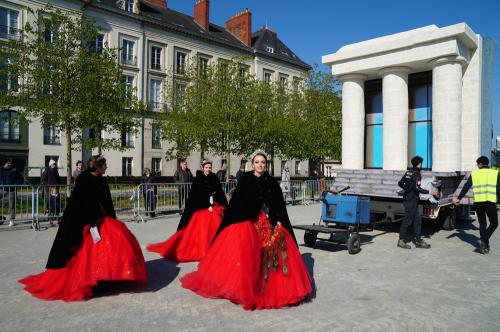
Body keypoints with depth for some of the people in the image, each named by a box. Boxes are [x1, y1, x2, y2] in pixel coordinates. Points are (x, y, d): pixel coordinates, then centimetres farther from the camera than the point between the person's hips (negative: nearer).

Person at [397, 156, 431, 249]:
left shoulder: (408, 172, 10)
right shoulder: (416, 174, -15)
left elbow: (400, 183, 16)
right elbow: (416, 188, -23)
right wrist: (428, 192, -17)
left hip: (407, 199, 9)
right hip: (412, 200, -9)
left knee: (417, 220, 13)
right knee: (407, 220, -2)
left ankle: (418, 241, 18)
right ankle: (401, 241, 5)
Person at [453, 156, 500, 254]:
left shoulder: (474, 173, 9)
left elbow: (466, 187, 6)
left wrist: (458, 198, 12)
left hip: (478, 202, 2)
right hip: (490, 202, -2)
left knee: (482, 224, 15)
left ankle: (485, 246, 16)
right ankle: (484, 241, -8)